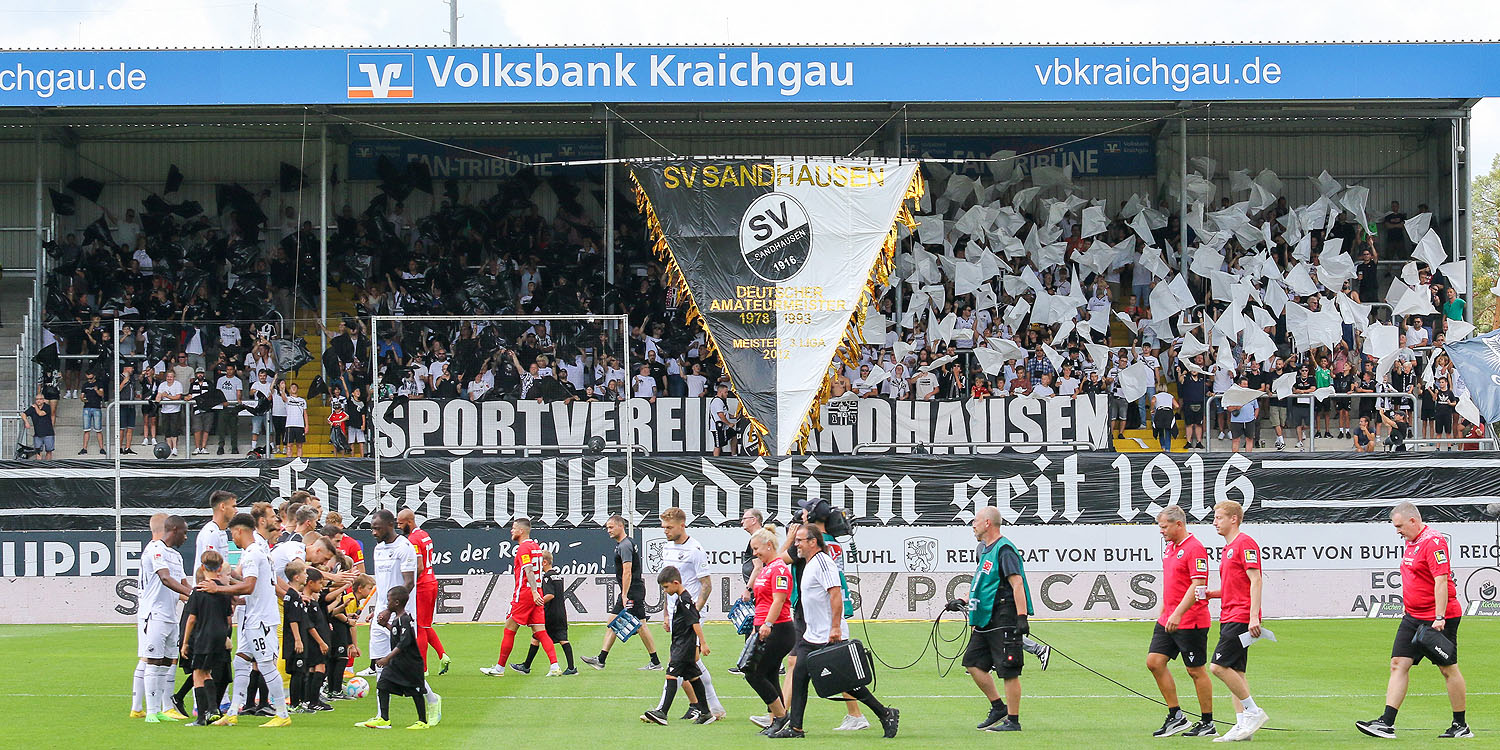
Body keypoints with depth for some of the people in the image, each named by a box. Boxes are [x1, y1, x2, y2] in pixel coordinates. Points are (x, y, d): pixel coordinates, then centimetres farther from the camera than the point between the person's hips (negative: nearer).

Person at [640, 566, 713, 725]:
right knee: (692, 677, 12)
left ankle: (661, 712, -22)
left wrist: (702, 643, -21)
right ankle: (705, 712, 16)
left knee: (671, 675, -15)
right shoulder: (680, 598, 16)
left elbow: (695, 622, -19)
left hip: (685, 645, -11)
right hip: (679, 645, 11)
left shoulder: (685, 600, -15)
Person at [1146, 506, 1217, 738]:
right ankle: (1176, 716, 9)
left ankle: (1207, 724, 8)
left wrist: (1178, 614, -27)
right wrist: (1162, 613, 23)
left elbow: (1198, 585, -22)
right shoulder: (1170, 548, 14)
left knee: (1196, 671, -2)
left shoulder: (1195, 549, -15)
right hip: (1168, 620, 9)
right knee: (1154, 661, 2)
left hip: (1191, 622, -9)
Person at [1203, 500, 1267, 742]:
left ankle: (1253, 711, -8)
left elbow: (1255, 581, -16)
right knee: (1234, 672, 6)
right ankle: (1242, 725, 6)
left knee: (1219, 666, -16)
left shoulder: (1245, 543, -9)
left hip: (1241, 618, -10)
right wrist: (1211, 593, 9)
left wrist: (1254, 616, -23)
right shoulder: (1228, 548, 20)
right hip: (1228, 618, 10)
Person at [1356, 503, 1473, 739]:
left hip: (1437, 619, -9)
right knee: (1398, 664, -1)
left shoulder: (1433, 542, -17)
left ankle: (1461, 726, 12)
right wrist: (1408, 609, 24)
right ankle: (1387, 723, -6)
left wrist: (1439, 618, -27)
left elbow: (1441, 580, -23)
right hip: (1413, 617, 9)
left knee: (1448, 669, 1)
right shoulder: (1411, 542, 13)